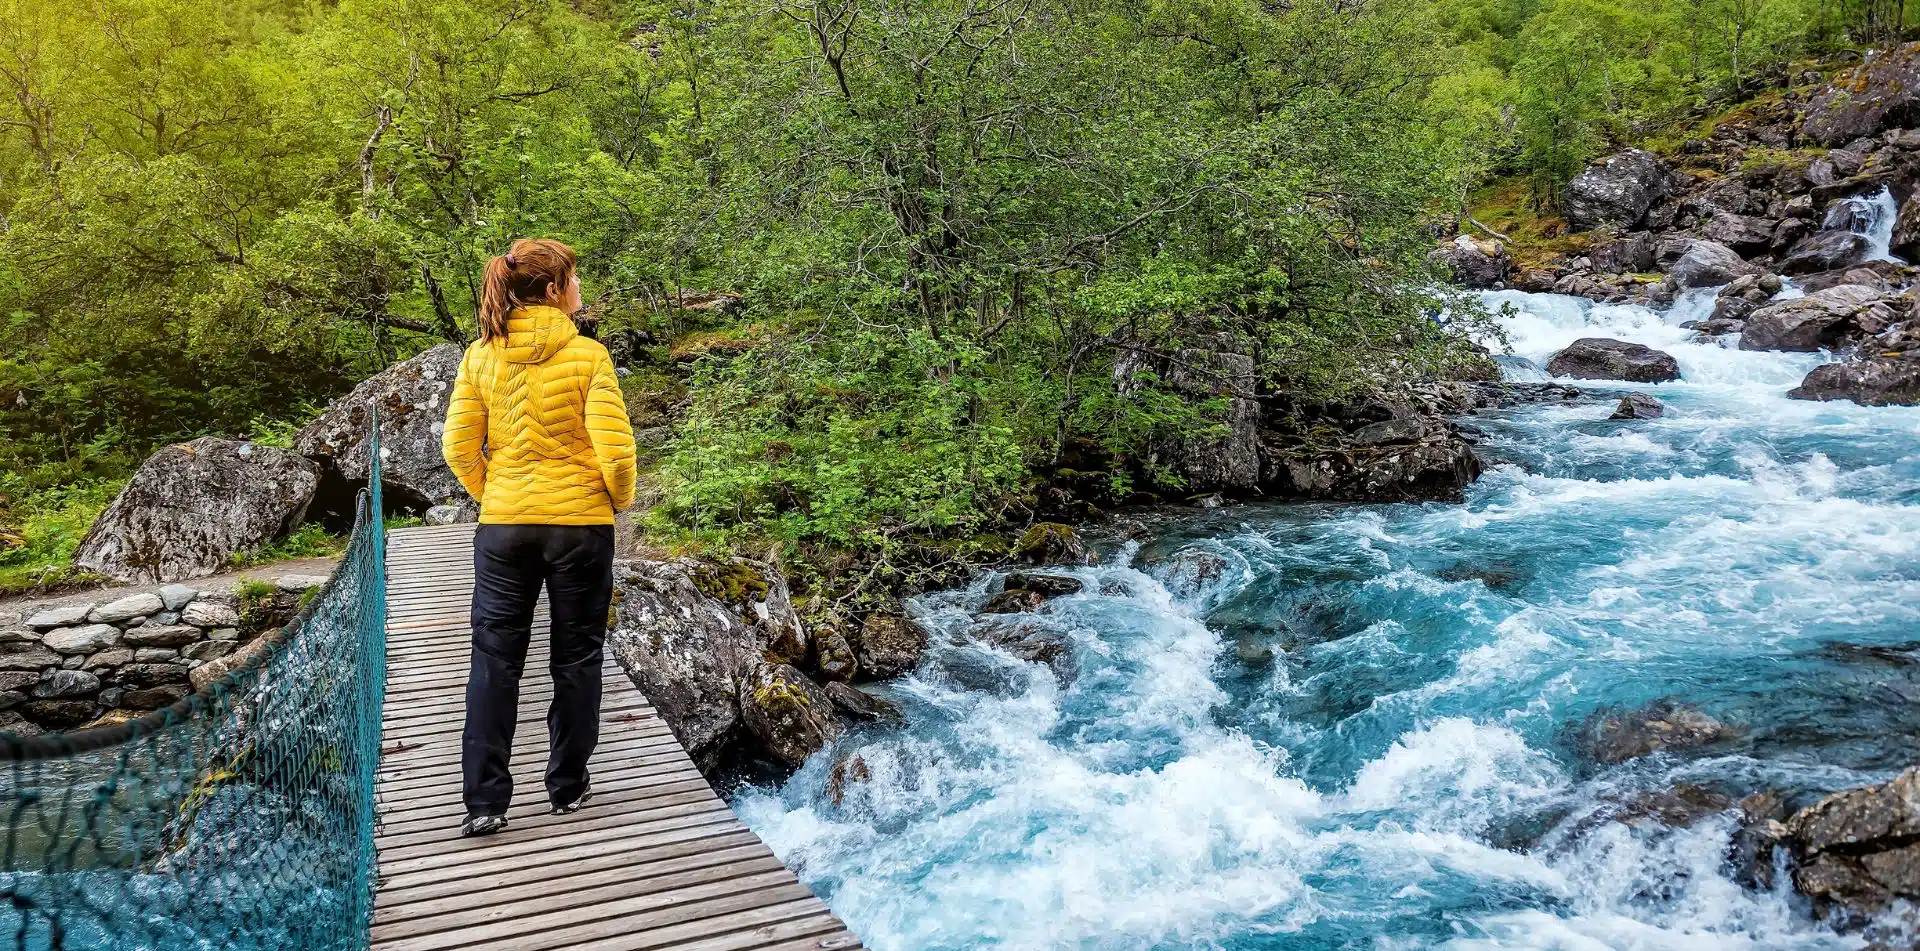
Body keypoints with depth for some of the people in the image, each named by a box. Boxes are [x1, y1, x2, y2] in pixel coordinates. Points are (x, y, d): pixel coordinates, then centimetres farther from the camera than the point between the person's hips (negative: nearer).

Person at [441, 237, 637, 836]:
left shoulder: (480, 356, 0)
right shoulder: (587, 355, -10)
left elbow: (460, 448, 0)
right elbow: (615, 450, -14)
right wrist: (619, 501, 5)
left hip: (503, 524, 3)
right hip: (580, 523, -2)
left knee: (495, 659, 8)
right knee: (575, 658, 11)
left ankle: (484, 801, 7)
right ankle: (568, 787, 21)